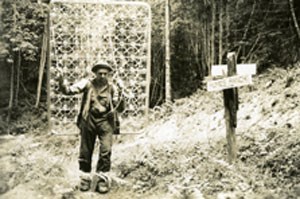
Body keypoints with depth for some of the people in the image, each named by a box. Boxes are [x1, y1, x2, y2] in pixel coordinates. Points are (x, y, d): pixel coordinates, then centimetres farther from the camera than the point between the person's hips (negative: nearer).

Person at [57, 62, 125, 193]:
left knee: (106, 151, -9)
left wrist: (120, 97, -15)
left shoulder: (112, 88, 6)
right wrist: (62, 84, -27)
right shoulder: (87, 84, 2)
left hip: (105, 121, 0)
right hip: (88, 120, 0)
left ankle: (102, 179, 4)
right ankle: (85, 179, 21)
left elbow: (119, 109, 4)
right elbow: (70, 90, -7)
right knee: (85, 152, 6)